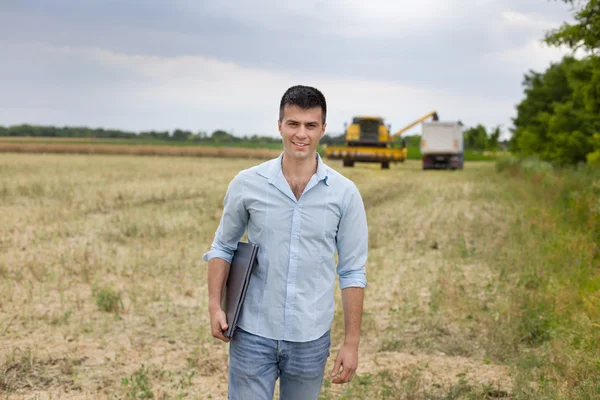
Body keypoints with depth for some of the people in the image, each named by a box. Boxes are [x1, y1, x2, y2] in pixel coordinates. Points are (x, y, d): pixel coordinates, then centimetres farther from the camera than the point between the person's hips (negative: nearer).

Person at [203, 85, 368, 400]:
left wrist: (351, 342, -3)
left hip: (311, 338, 1)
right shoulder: (247, 184, -3)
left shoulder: (344, 193, -4)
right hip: (252, 333, 0)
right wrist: (215, 305, -4)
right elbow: (223, 247, 8)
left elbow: (352, 271, -1)